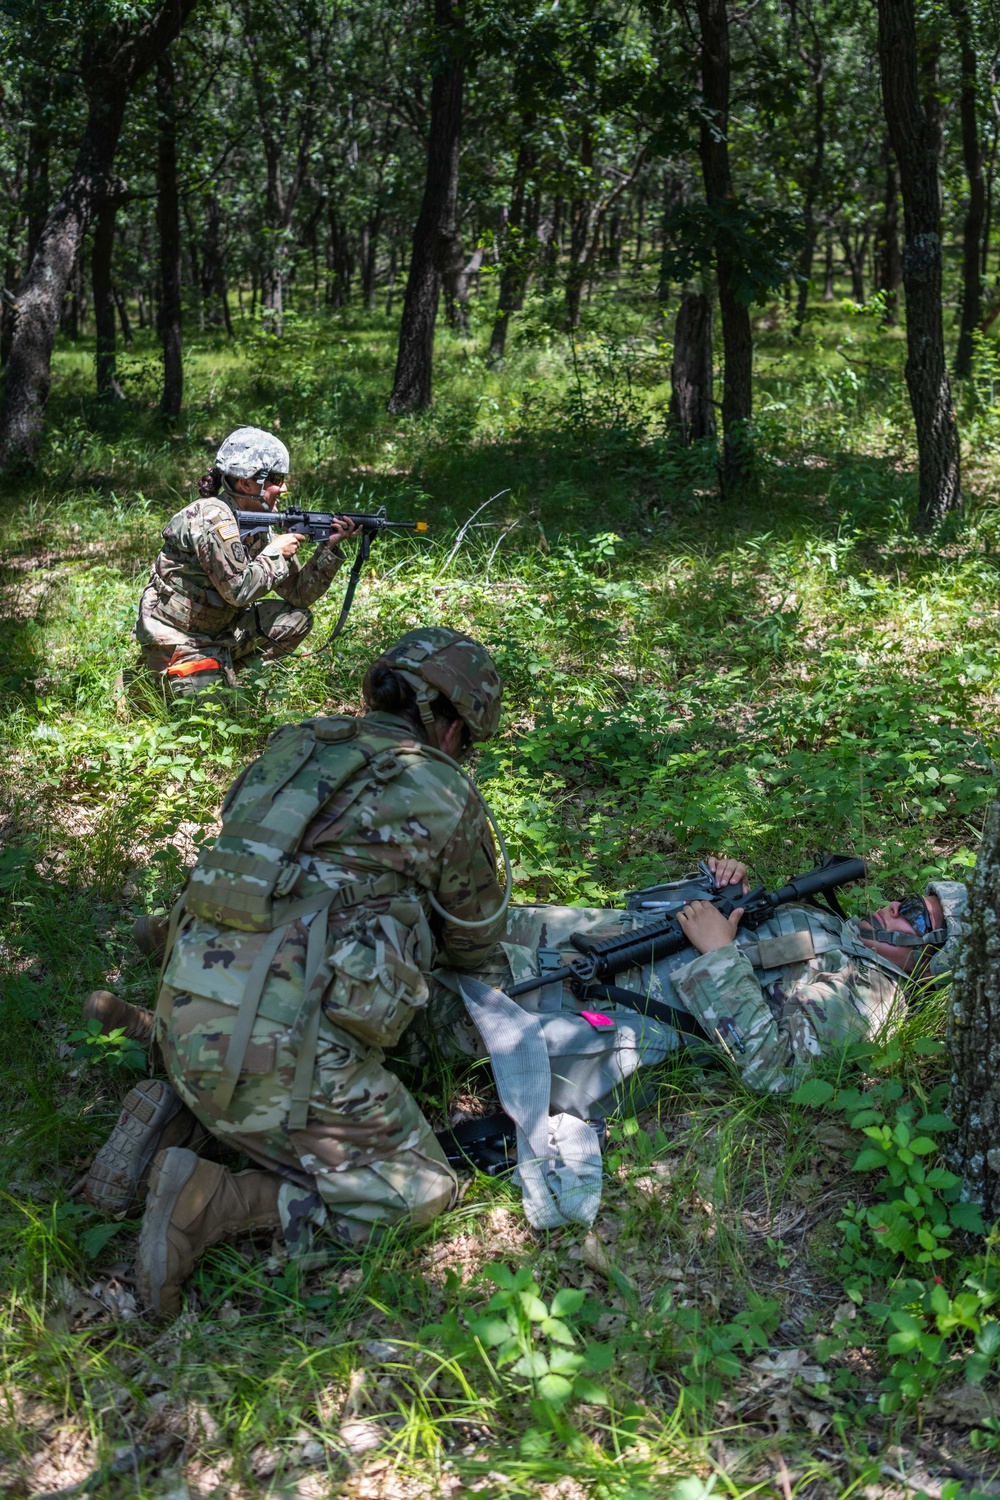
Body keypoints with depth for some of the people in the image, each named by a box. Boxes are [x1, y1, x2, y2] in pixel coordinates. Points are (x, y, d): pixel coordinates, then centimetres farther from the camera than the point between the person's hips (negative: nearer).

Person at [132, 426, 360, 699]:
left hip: (215, 630, 9)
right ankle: (157, 680, 7)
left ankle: (223, 672, 7)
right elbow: (239, 589, -28)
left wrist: (329, 548, -6)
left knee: (296, 619, 1)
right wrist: (276, 552, -15)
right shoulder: (212, 517, -21)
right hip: (173, 640, -9)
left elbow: (299, 594, 5)